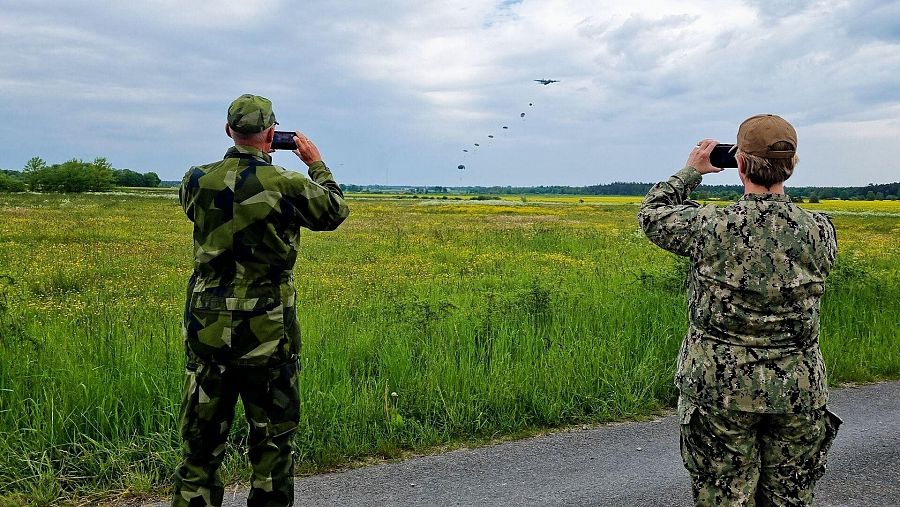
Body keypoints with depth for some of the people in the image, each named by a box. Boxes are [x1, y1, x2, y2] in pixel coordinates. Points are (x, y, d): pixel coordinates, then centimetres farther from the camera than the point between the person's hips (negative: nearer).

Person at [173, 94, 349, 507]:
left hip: (206, 331, 4)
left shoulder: (197, 181, -1)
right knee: (271, 442, 11)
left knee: (201, 443, 13)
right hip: (266, 334, -3)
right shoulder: (286, 185, -12)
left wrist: (241, 160, 25)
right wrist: (317, 164, 20)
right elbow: (335, 212, 6)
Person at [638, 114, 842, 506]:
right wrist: (778, 179, 19)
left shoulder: (711, 227, -15)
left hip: (722, 389, -2)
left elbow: (651, 215, 3)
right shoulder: (819, 231, -6)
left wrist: (691, 172, 16)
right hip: (798, 393, 3)